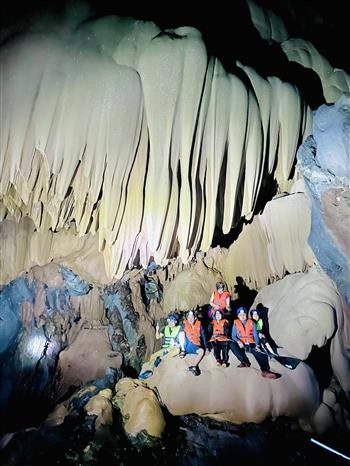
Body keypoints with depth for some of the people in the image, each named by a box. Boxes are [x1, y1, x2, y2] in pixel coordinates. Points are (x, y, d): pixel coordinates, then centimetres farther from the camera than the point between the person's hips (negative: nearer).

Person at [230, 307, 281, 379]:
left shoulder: (251, 322, 10)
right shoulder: (235, 323, 6)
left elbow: (255, 334, 5)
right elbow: (233, 336, 2)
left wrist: (257, 344, -11)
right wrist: (238, 341, -19)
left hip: (251, 344, 1)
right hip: (241, 344, 0)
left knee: (259, 353, -26)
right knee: (232, 345, -30)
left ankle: (265, 371, -41)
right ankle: (245, 361, -20)